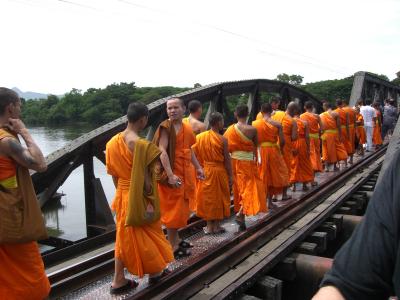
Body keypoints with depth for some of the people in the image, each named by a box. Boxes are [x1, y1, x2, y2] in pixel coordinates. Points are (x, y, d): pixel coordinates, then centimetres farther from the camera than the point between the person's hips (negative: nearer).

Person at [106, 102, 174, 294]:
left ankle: (119, 280, 21)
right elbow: (145, 177, -20)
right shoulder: (142, 145, -23)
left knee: (125, 236, 15)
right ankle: (155, 271, 33)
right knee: (147, 233, 13)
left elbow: (113, 173, 6)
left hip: (123, 196, 6)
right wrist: (150, 201, -10)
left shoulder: (113, 142, -1)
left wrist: (121, 192, 17)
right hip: (140, 197, -6)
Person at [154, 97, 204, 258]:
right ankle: (173, 247, 10)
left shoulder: (187, 128, 10)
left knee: (181, 209, 17)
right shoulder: (165, 127, -13)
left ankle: (176, 239, 32)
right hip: (172, 175, -8)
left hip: (185, 174, 8)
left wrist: (198, 167, 16)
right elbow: (162, 151, -21)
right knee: (173, 210, 0)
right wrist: (170, 175, -29)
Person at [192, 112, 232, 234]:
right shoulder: (222, 140, -12)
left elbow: (194, 155, 0)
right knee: (219, 197, 10)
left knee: (208, 198, 12)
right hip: (220, 171, -3)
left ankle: (209, 226, 17)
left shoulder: (199, 137, -2)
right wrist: (230, 176, -2)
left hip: (205, 171, 3)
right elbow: (227, 159, -10)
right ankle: (217, 226, 18)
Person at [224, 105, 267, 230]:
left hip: (234, 161, 5)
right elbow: (255, 146, 2)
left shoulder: (230, 129, -2)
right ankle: (241, 213, -14)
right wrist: (255, 157, 19)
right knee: (249, 187, 5)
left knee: (238, 188, 14)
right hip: (247, 162, -4)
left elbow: (227, 147, 1)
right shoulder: (252, 129, -11)